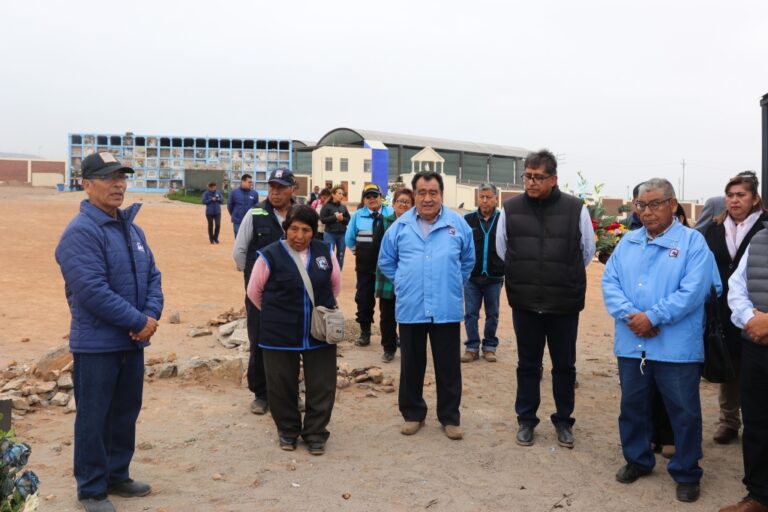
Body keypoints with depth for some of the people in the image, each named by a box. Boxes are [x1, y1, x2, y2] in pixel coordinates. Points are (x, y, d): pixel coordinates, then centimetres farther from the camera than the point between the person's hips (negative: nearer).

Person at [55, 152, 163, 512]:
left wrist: (151, 315, -7)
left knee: (126, 413, 18)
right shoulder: (81, 232, -16)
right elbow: (92, 291, -24)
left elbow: (152, 275, 10)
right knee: (94, 419, 5)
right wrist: (138, 322, -18)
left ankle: (117, 476, 34)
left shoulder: (131, 228, 10)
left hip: (132, 341, 8)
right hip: (96, 345, -8)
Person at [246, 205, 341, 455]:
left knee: (321, 386, 6)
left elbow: (336, 284, 16)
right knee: (282, 386, 10)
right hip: (280, 334, -2)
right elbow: (254, 291, 3)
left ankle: (315, 434, 23)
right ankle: (287, 431, 31)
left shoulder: (325, 252, 0)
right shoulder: (270, 255, -10)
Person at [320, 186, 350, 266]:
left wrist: (342, 219, -12)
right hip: (330, 234, -4)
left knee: (340, 256, 10)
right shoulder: (326, 206, -4)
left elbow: (349, 220, 7)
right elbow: (323, 219, -11)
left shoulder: (344, 207, 8)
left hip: (342, 234, 4)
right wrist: (335, 217, -17)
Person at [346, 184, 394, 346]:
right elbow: (349, 238, 10)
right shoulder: (358, 215, 1)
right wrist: (359, 252, 9)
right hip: (364, 266, 1)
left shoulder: (391, 214, -5)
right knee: (363, 299, 6)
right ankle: (365, 333, 17)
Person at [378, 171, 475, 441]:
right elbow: (386, 262, 13)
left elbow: (468, 261, 13)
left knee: (448, 367, 8)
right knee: (411, 366, 11)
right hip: (410, 309, 1)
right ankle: (412, 414, 27)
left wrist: (452, 285, 11)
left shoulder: (458, 224, 0)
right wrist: (405, 284, 10)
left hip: (447, 309, -1)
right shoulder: (400, 226, 1)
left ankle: (450, 417, 22)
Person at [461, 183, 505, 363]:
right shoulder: (468, 220, -1)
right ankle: (472, 347, 14)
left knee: (492, 315, 10)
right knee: (470, 314, 4)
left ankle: (490, 347, 22)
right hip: (471, 277, 0)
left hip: (494, 277, 0)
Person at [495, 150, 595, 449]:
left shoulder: (576, 209, -7)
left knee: (564, 366, 12)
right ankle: (526, 420, 28)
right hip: (524, 303, 1)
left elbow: (587, 252, 6)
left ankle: (563, 421, 29)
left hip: (565, 304, -1)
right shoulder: (510, 209, -3)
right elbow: (502, 250, 11)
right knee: (527, 365, 13)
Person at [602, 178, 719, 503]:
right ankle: (637, 460, 35)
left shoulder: (693, 241, -4)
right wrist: (630, 315, -15)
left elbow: (693, 291, -15)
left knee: (684, 412, 6)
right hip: (632, 344, 4)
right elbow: (610, 282, 1)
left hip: (677, 347, -4)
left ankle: (686, 473, 24)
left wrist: (652, 317, -18)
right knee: (632, 405, 16)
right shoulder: (628, 242, 10)